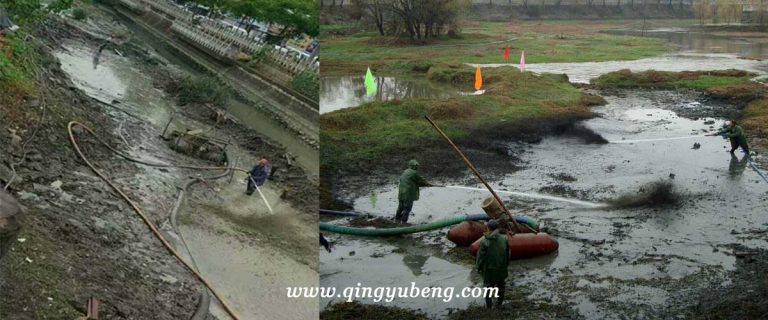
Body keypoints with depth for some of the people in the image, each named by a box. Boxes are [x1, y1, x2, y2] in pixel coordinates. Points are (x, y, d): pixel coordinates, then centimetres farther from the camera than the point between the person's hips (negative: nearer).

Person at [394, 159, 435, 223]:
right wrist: (430, 185, 10)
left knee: (401, 206, 19)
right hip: (408, 194, -8)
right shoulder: (414, 173, -12)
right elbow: (422, 181, -5)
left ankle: (397, 218, 27)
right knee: (407, 208, -1)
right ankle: (404, 221, 0)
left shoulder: (405, 172, 15)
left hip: (401, 193, 8)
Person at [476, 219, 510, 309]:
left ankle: (489, 305, 22)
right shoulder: (504, 239, -12)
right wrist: (506, 264, 15)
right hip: (501, 268, 3)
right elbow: (507, 254, 0)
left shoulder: (485, 241, -23)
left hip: (489, 269, -3)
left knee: (488, 286, 14)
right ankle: (499, 303, 34)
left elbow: (480, 256, -15)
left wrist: (478, 267, 1)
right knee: (501, 285, 21)